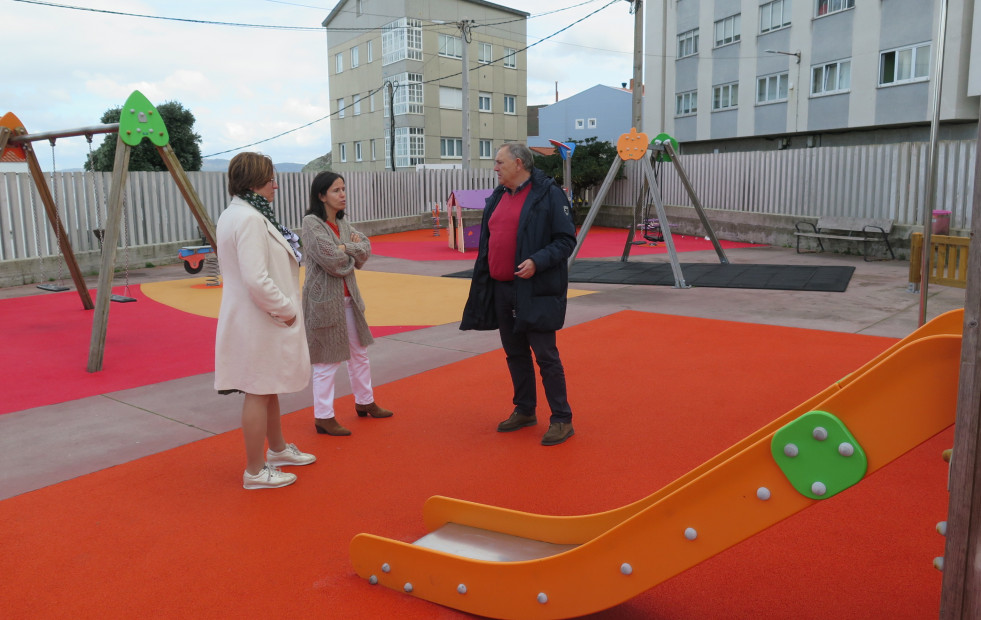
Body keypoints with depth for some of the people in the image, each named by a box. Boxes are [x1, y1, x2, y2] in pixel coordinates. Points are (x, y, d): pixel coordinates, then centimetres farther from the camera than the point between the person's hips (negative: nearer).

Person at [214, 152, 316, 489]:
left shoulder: (233, 214, 11)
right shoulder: (249, 220, -22)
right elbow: (257, 280, -30)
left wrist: (284, 307, 11)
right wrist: (286, 309, -17)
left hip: (260, 320, 11)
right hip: (258, 322, -11)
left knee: (269, 387, 23)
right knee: (259, 393, 2)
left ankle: (278, 449, 42)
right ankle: (255, 471, 16)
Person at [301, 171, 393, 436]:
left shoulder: (342, 223, 10)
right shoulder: (311, 223, -14)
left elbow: (365, 249, 1)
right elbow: (331, 260, -23)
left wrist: (344, 248, -15)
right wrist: (352, 251, -6)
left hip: (348, 297, 8)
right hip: (324, 299, -8)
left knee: (359, 352, 18)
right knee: (327, 360, -1)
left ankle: (365, 402, 35)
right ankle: (324, 417, 10)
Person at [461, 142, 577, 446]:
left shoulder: (548, 194, -10)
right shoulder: (498, 197, 13)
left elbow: (566, 239, -12)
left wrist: (537, 261, -25)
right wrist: (483, 285, 15)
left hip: (535, 291, -7)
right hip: (501, 290, 8)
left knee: (546, 355, -2)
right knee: (515, 353, 16)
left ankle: (562, 420, 9)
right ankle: (524, 411, 31)